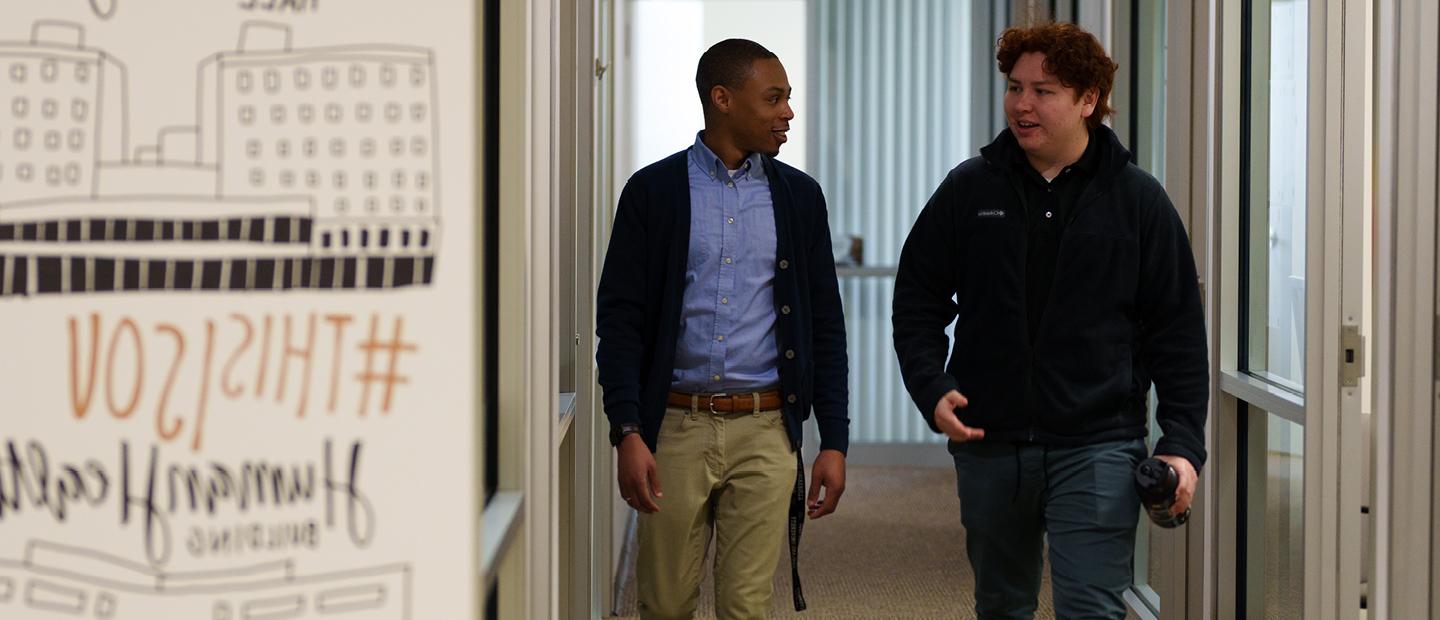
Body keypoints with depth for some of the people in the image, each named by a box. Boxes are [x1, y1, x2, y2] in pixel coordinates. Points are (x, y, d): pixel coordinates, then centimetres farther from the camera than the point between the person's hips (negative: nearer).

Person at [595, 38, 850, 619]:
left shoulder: (799, 195, 8)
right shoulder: (654, 191, 1)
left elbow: (826, 325, 9)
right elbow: (620, 317, -2)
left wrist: (834, 440, 3)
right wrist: (627, 434, -11)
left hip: (765, 433, 1)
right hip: (676, 428, -1)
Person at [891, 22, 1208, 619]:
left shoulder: (1138, 199, 1)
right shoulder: (968, 189, 5)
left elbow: (1178, 332, 2)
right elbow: (917, 301, 10)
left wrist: (1183, 442, -5)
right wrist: (933, 389, -6)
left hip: (1096, 446, -3)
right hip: (987, 443, 3)